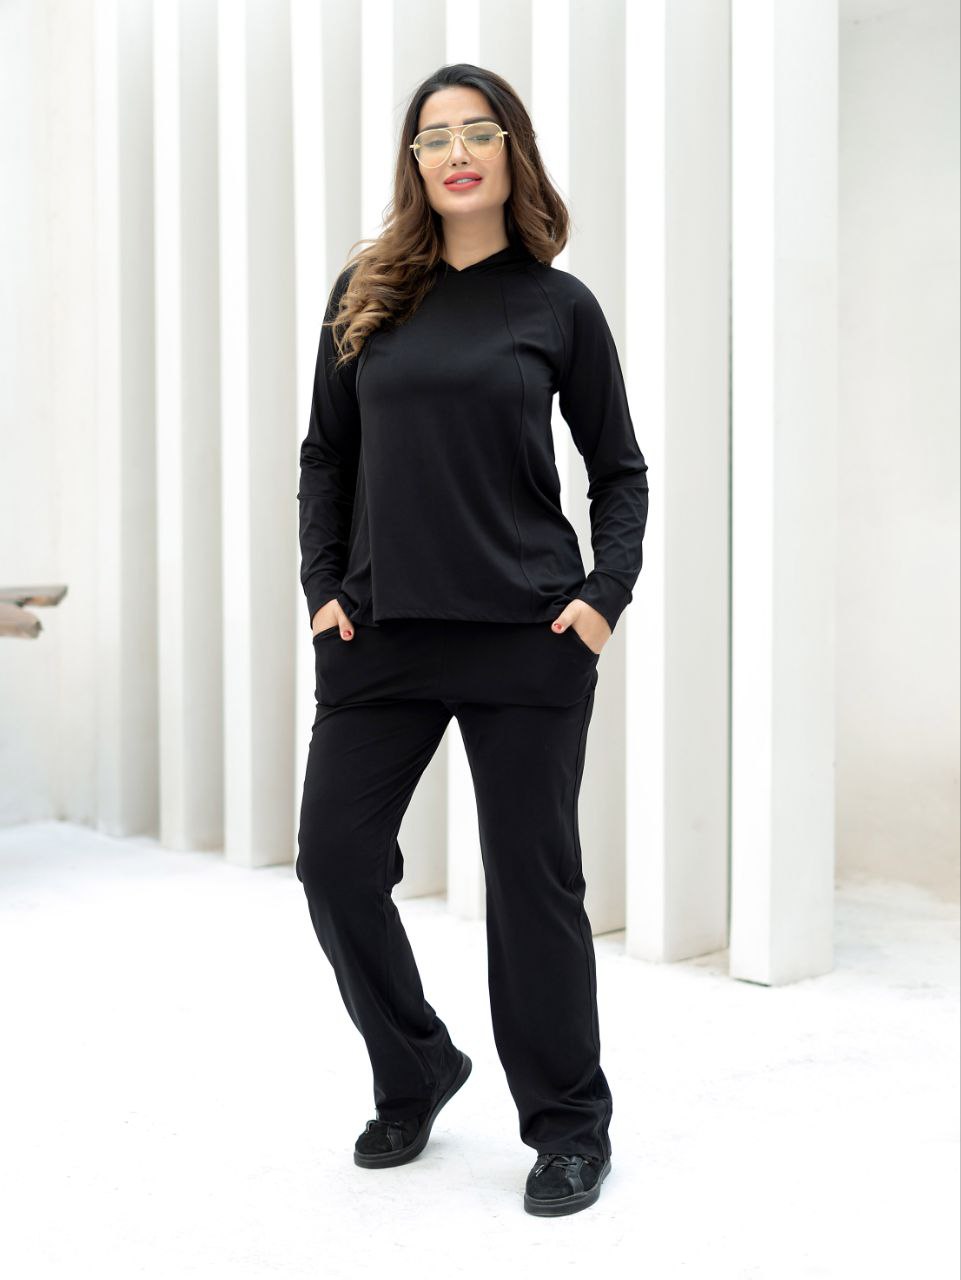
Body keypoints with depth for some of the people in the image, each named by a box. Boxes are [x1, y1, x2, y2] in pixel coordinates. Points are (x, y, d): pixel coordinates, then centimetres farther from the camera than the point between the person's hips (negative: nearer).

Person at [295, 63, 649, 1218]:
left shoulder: (558, 305, 2)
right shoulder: (365, 295, 7)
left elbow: (620, 470, 7)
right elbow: (326, 456, 12)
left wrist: (606, 593, -6)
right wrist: (323, 586, 2)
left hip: (527, 640, -3)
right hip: (380, 635, 3)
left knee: (531, 877, 3)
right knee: (334, 858, 4)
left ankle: (569, 1125, 22)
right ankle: (414, 1077, 28)